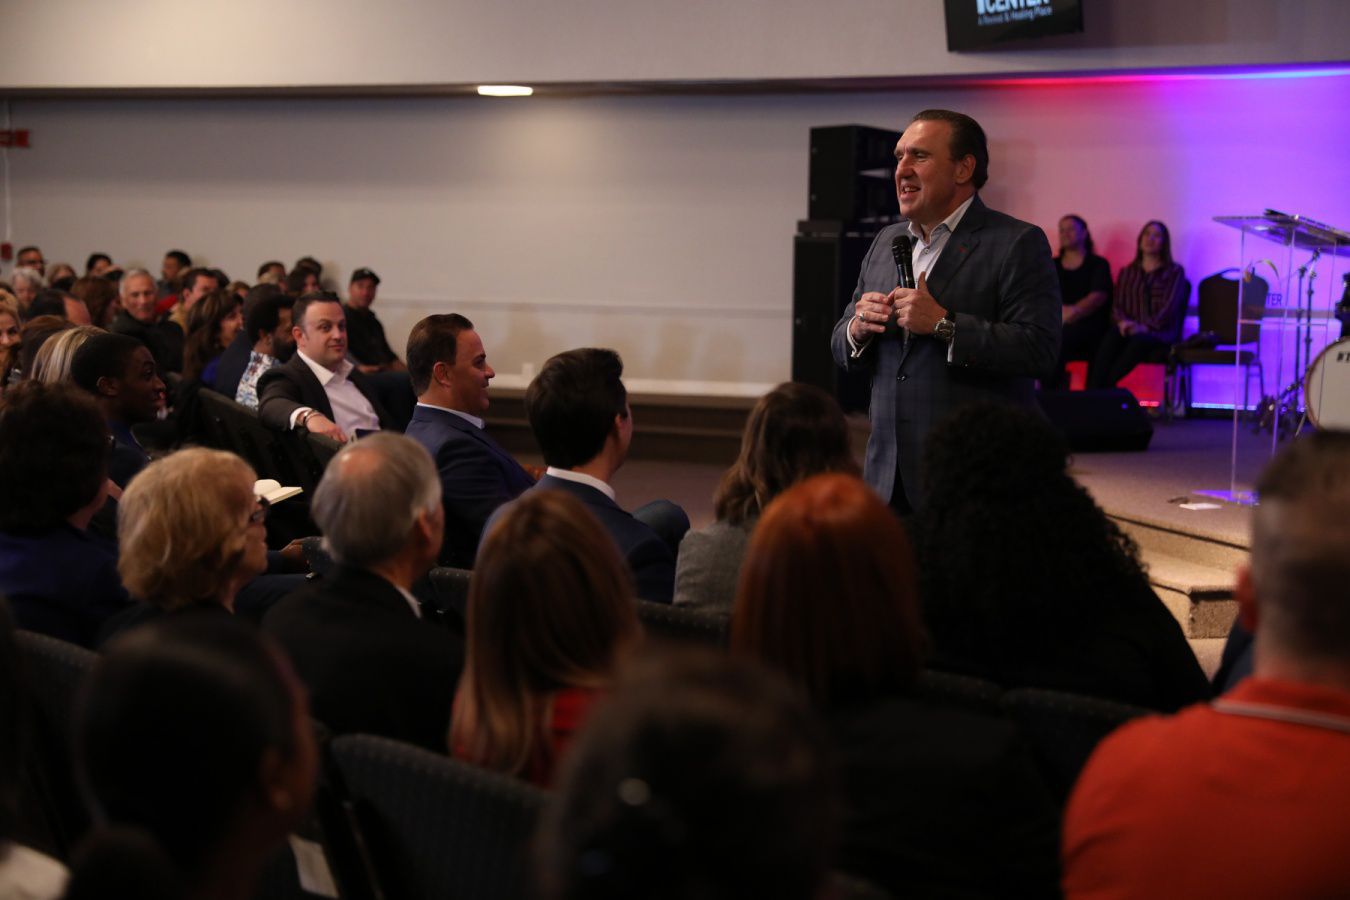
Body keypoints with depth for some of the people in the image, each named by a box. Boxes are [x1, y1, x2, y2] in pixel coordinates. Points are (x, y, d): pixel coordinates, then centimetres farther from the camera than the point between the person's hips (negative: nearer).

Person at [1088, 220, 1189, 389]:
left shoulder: (1174, 272, 14)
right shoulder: (1126, 272, 26)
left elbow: (1170, 306, -1)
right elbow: (1117, 306, 15)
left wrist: (1145, 327, -18)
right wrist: (1122, 321, -11)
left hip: (1159, 334, -2)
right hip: (1130, 330, 2)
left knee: (1139, 340, -40)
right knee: (1111, 337, -36)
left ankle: (1107, 385, -50)